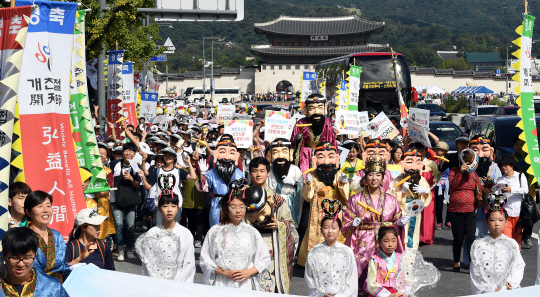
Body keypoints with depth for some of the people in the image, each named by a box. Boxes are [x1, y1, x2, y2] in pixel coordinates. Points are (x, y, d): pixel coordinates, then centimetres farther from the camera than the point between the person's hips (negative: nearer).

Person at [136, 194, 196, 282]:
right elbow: (147, 264, 5)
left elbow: (189, 264, 3)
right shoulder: (151, 234, 6)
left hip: (179, 282, 0)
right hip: (156, 282, 0)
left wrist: (176, 283, -7)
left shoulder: (186, 234, 5)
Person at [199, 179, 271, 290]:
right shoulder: (215, 231, 6)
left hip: (245, 284, 1)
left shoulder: (251, 232, 10)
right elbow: (204, 259, 2)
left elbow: (265, 259, 10)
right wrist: (222, 272, -10)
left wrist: (249, 272, -5)